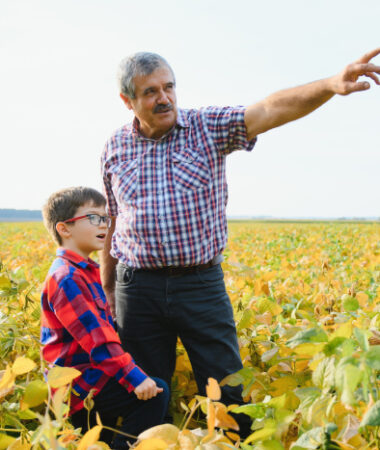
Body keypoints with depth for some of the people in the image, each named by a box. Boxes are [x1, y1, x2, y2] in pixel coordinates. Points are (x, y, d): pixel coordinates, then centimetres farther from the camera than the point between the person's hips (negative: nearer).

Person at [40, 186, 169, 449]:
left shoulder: (86, 271, 15)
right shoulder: (66, 278, -18)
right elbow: (96, 336, -26)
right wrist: (134, 377, -29)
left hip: (90, 375, 10)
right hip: (78, 383, -10)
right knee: (156, 393, -21)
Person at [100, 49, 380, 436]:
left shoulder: (208, 127, -2)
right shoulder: (114, 149, 5)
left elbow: (269, 111, -18)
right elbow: (111, 223, 13)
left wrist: (330, 85, -35)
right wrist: (106, 289, 16)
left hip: (202, 284, -1)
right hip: (138, 288, 2)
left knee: (227, 390, 4)